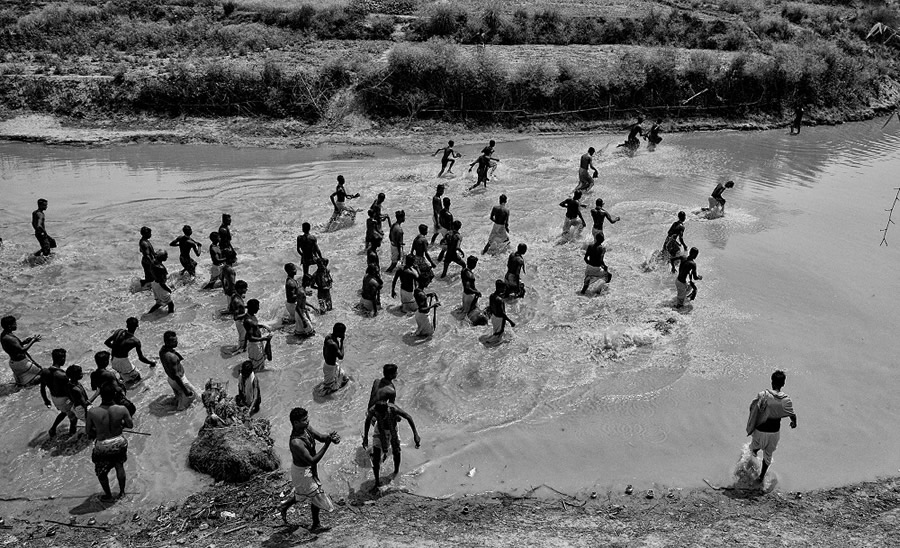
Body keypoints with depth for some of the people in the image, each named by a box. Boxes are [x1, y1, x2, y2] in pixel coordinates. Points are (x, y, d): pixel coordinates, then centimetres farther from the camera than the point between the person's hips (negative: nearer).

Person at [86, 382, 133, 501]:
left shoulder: (92, 412, -23)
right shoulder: (122, 409, -20)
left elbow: (87, 431, -9)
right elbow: (130, 425, -4)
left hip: (102, 446, -2)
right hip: (119, 443, 2)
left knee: (101, 472, 25)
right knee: (120, 467, 28)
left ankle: (108, 495, 42)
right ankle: (122, 492, 42)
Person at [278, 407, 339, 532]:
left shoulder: (306, 428, -14)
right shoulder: (296, 443, -38)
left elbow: (320, 437, -3)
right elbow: (312, 461, -36)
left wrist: (330, 437, -25)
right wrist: (327, 444, -39)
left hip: (309, 467, 8)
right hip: (302, 471, -8)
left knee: (303, 493, 30)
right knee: (317, 496, 11)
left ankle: (284, 506, 53)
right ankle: (315, 526, 34)